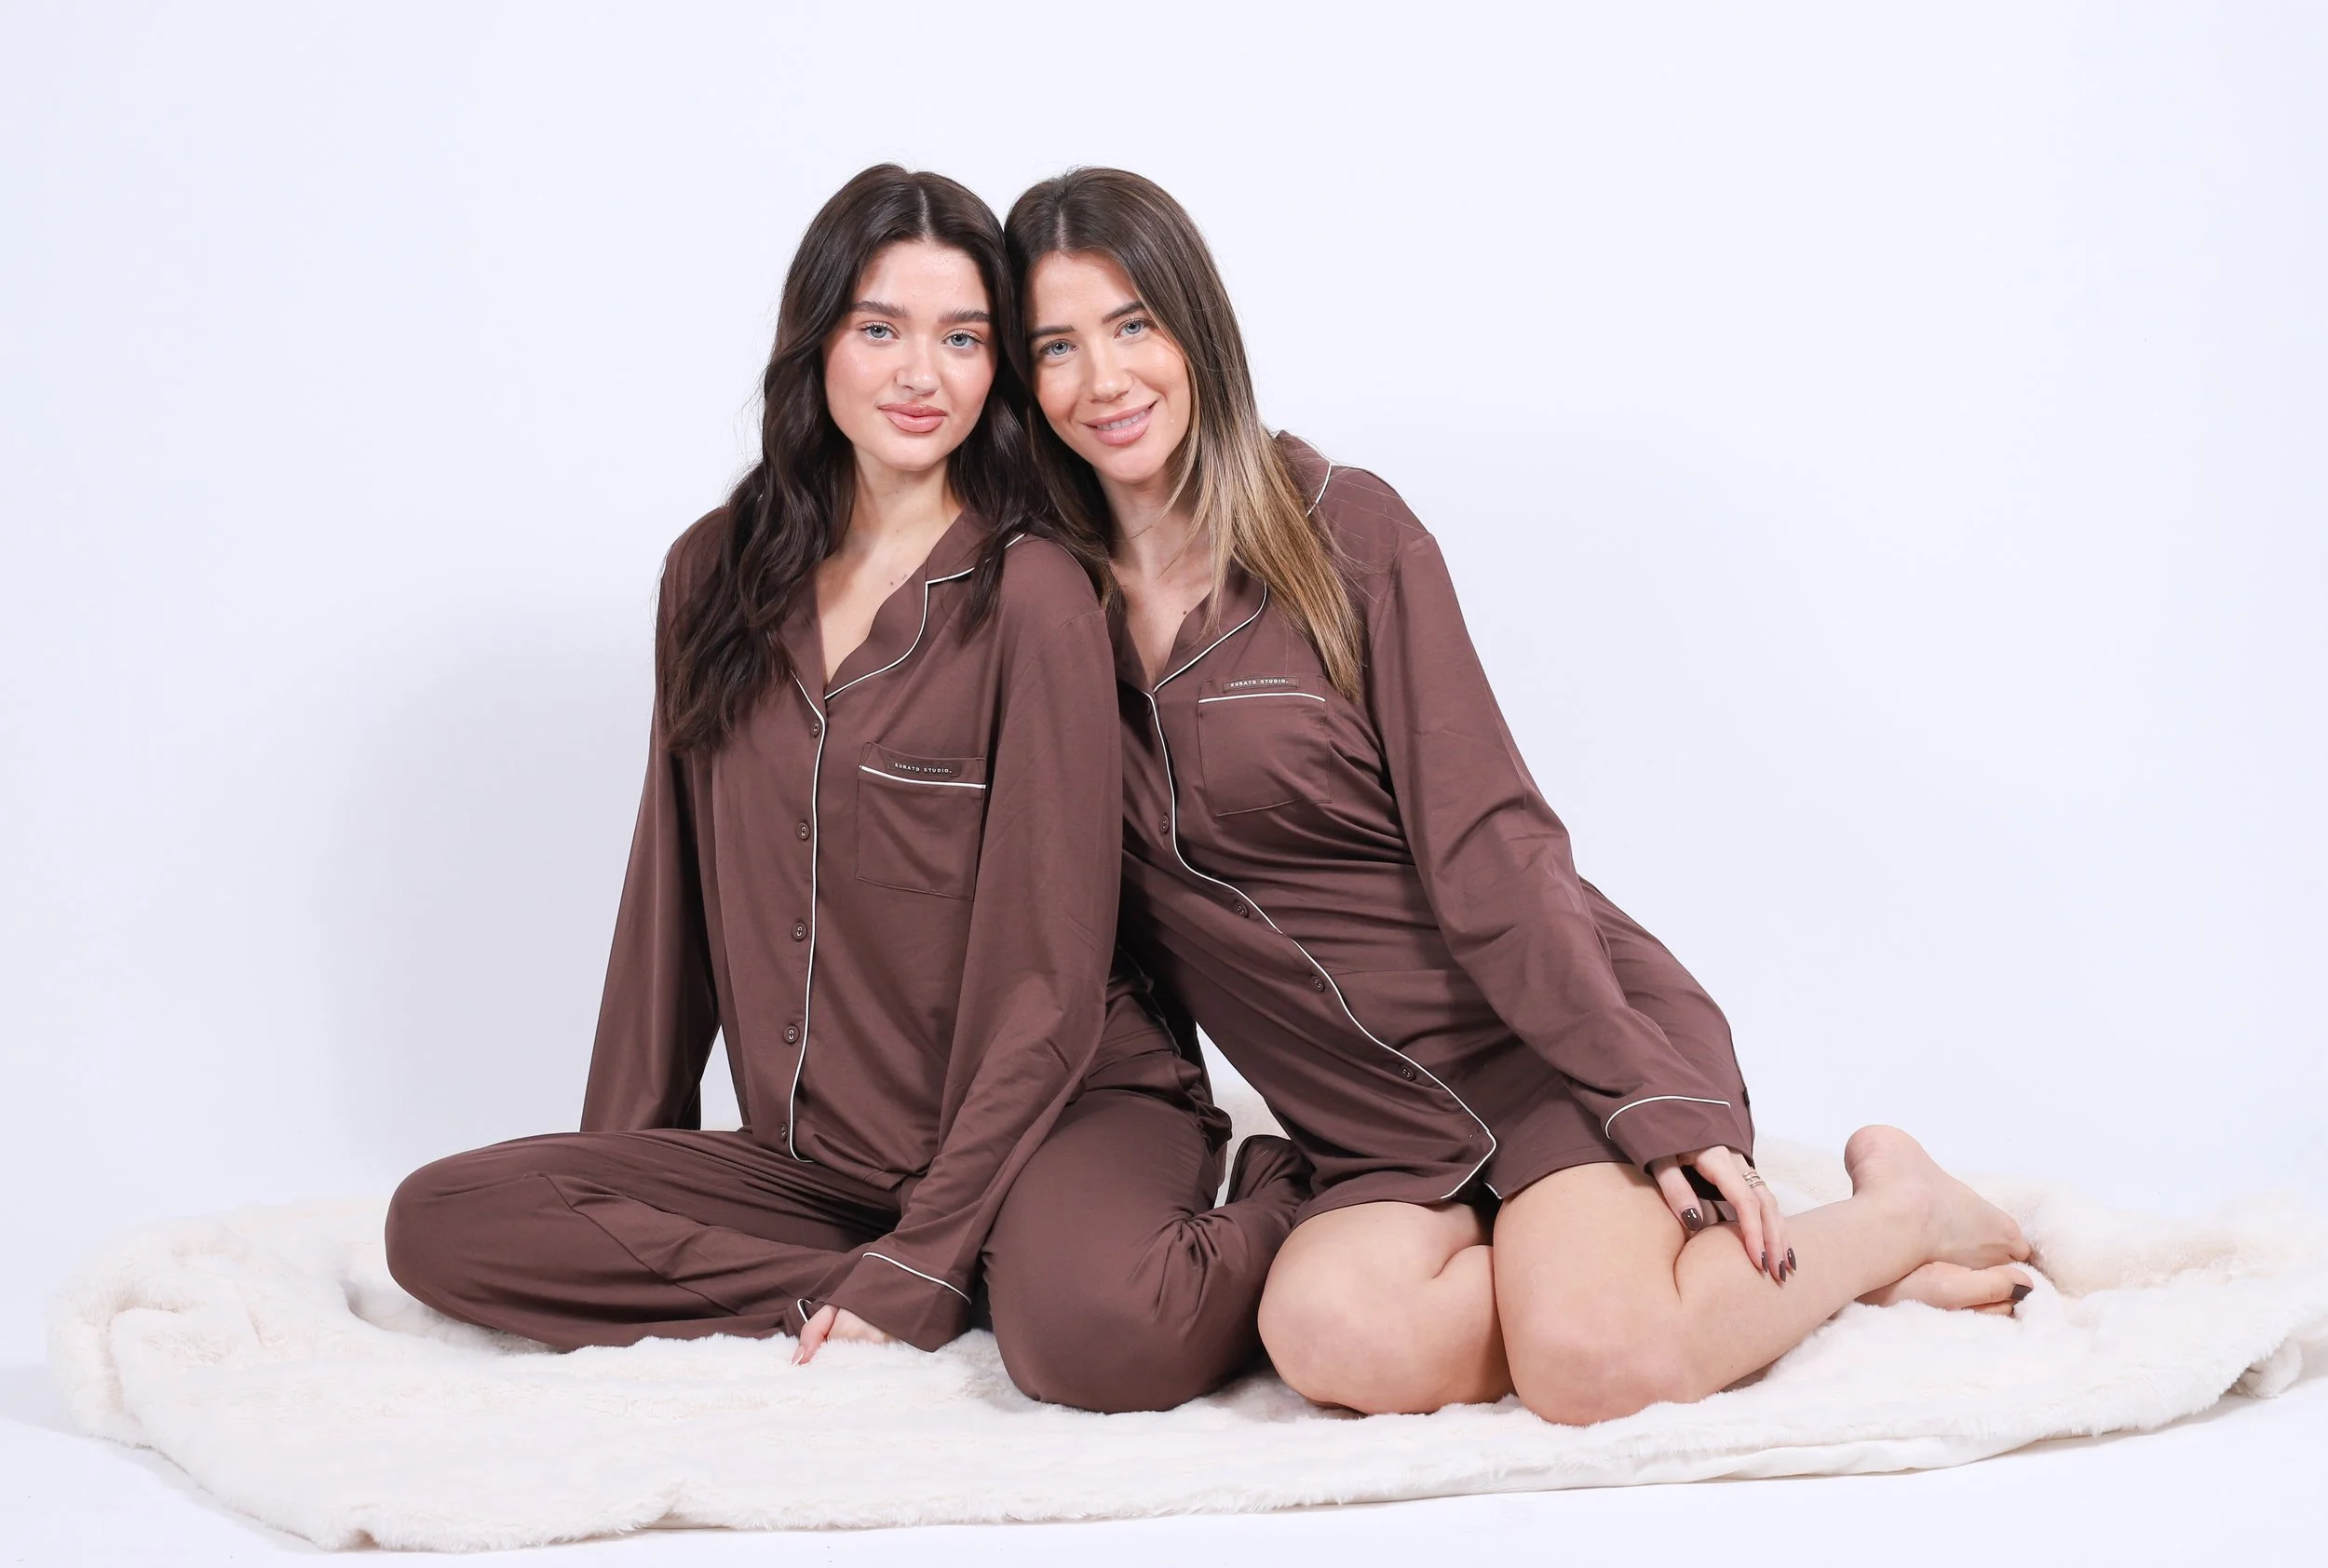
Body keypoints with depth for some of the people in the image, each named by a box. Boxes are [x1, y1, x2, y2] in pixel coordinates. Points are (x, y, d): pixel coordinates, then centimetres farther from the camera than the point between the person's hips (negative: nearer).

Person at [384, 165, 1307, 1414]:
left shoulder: (1032, 596, -10)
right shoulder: (714, 575, 7)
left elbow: (1048, 979, -11)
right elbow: (670, 899, 13)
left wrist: (916, 1270, -16)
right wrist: (619, 1161, 10)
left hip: (1059, 1114, -6)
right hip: (816, 1154, 6)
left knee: (1098, 1336, -38)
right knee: (440, 1221, -14)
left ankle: (1273, 1212, -3)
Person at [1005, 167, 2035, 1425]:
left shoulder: (1342, 531, -5)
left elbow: (1481, 840, -9)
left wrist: (1659, 1102, -15)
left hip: (1561, 1041, -3)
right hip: (1384, 1140, 3)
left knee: (1593, 1368, -29)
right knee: (1334, 1335, -31)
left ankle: (1898, 1214, 1)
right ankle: (1607, 1249, -3)